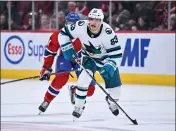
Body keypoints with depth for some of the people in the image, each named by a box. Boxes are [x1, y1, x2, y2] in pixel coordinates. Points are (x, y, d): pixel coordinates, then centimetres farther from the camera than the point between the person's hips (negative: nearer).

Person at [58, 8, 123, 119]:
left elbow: (116, 53, -28)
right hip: (89, 58, 0)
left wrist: (110, 66, -41)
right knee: (84, 79, -26)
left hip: (106, 59, 0)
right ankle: (78, 107, -7)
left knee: (115, 88, 3)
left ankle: (111, 101, 40)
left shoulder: (108, 32, -34)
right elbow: (63, 34, -14)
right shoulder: (81, 27, -29)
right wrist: (67, 48, -23)